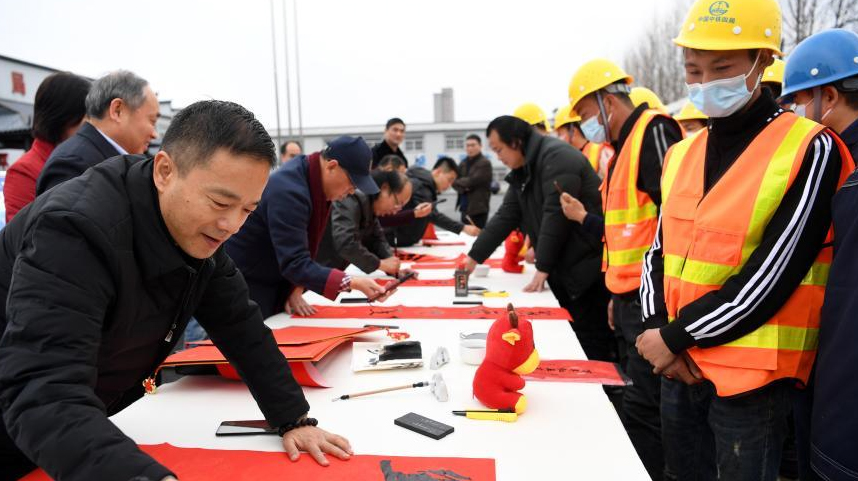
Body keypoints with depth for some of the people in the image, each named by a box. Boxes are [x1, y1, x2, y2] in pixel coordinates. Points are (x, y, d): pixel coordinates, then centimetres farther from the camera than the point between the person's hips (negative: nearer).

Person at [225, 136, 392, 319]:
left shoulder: (318, 184, -3)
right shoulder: (288, 191, -30)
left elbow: (303, 249, 2)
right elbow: (295, 264, -34)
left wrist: (296, 288, -9)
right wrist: (353, 283, -41)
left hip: (274, 284, 8)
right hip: (244, 288, -8)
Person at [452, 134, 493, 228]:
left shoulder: (485, 163, -8)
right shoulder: (463, 163, 15)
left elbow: (472, 181, -16)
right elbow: (454, 181, 9)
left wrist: (459, 182, 1)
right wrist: (462, 188, -12)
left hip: (478, 208, -7)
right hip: (465, 207, 7)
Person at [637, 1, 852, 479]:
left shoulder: (809, 151, -11)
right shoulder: (681, 154, 6)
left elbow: (771, 276, -17)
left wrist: (675, 336, -14)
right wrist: (659, 329, -7)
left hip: (751, 378, -5)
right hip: (679, 367, 6)